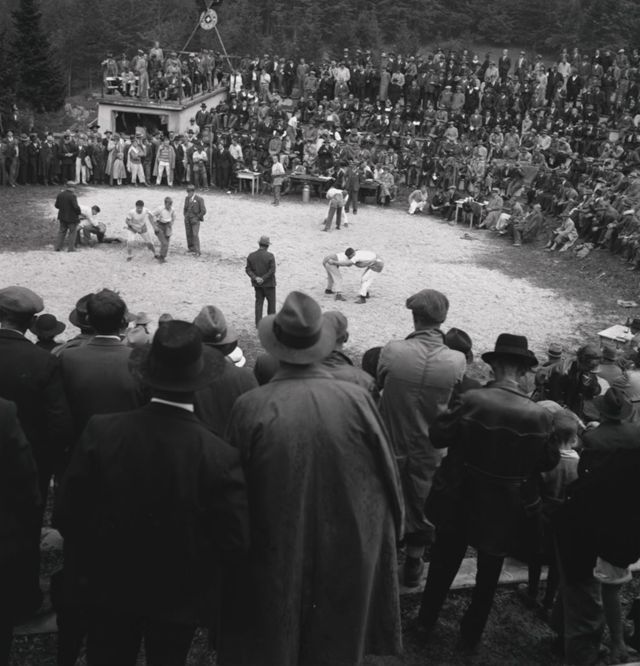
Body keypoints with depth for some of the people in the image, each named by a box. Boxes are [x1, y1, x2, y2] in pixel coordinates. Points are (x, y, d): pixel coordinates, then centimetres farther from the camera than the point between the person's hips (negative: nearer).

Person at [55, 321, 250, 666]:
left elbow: (67, 515, -12)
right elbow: (235, 543, -20)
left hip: (111, 587, 2)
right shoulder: (220, 456, -27)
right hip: (179, 598, -1)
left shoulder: (101, 430, -20)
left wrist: (97, 558, 7)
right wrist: (198, 574, 2)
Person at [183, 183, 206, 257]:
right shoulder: (187, 198, 7)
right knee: (188, 234, 7)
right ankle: (190, 248, 23)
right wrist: (186, 216, 11)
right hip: (187, 220, 6)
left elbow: (203, 211, -11)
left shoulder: (199, 199, -11)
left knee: (195, 235, -13)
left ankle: (197, 251, -10)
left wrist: (197, 218, -10)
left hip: (195, 220, -6)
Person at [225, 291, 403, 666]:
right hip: (348, 551, 1)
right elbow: (388, 475, -9)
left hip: (277, 555, 0)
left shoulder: (251, 407, -21)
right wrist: (390, 532, 10)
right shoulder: (357, 400, -19)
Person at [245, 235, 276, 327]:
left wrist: (255, 278, -11)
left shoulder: (251, 256, -1)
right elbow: (272, 270, -19)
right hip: (269, 284, -4)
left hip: (257, 284, 4)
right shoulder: (270, 256, -14)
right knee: (271, 302, 11)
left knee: (259, 302, 11)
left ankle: (258, 323, 10)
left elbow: (248, 269, -3)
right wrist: (263, 278, -15)